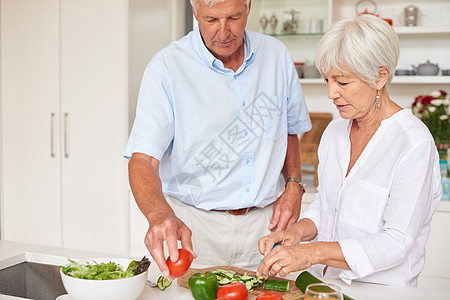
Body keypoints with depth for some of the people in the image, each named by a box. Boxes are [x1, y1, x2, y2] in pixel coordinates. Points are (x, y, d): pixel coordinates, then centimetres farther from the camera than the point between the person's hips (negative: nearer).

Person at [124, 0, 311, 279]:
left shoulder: (276, 55, 2)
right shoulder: (167, 67, -13)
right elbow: (143, 160, -20)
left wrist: (294, 184, 2)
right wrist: (160, 215, -40)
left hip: (263, 223, 4)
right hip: (192, 224, -3)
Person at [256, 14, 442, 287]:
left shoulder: (414, 143, -13)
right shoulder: (335, 131, 9)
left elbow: (398, 243, -18)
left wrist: (312, 252, -26)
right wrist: (299, 231, -3)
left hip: (381, 291, -6)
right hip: (323, 284, 6)